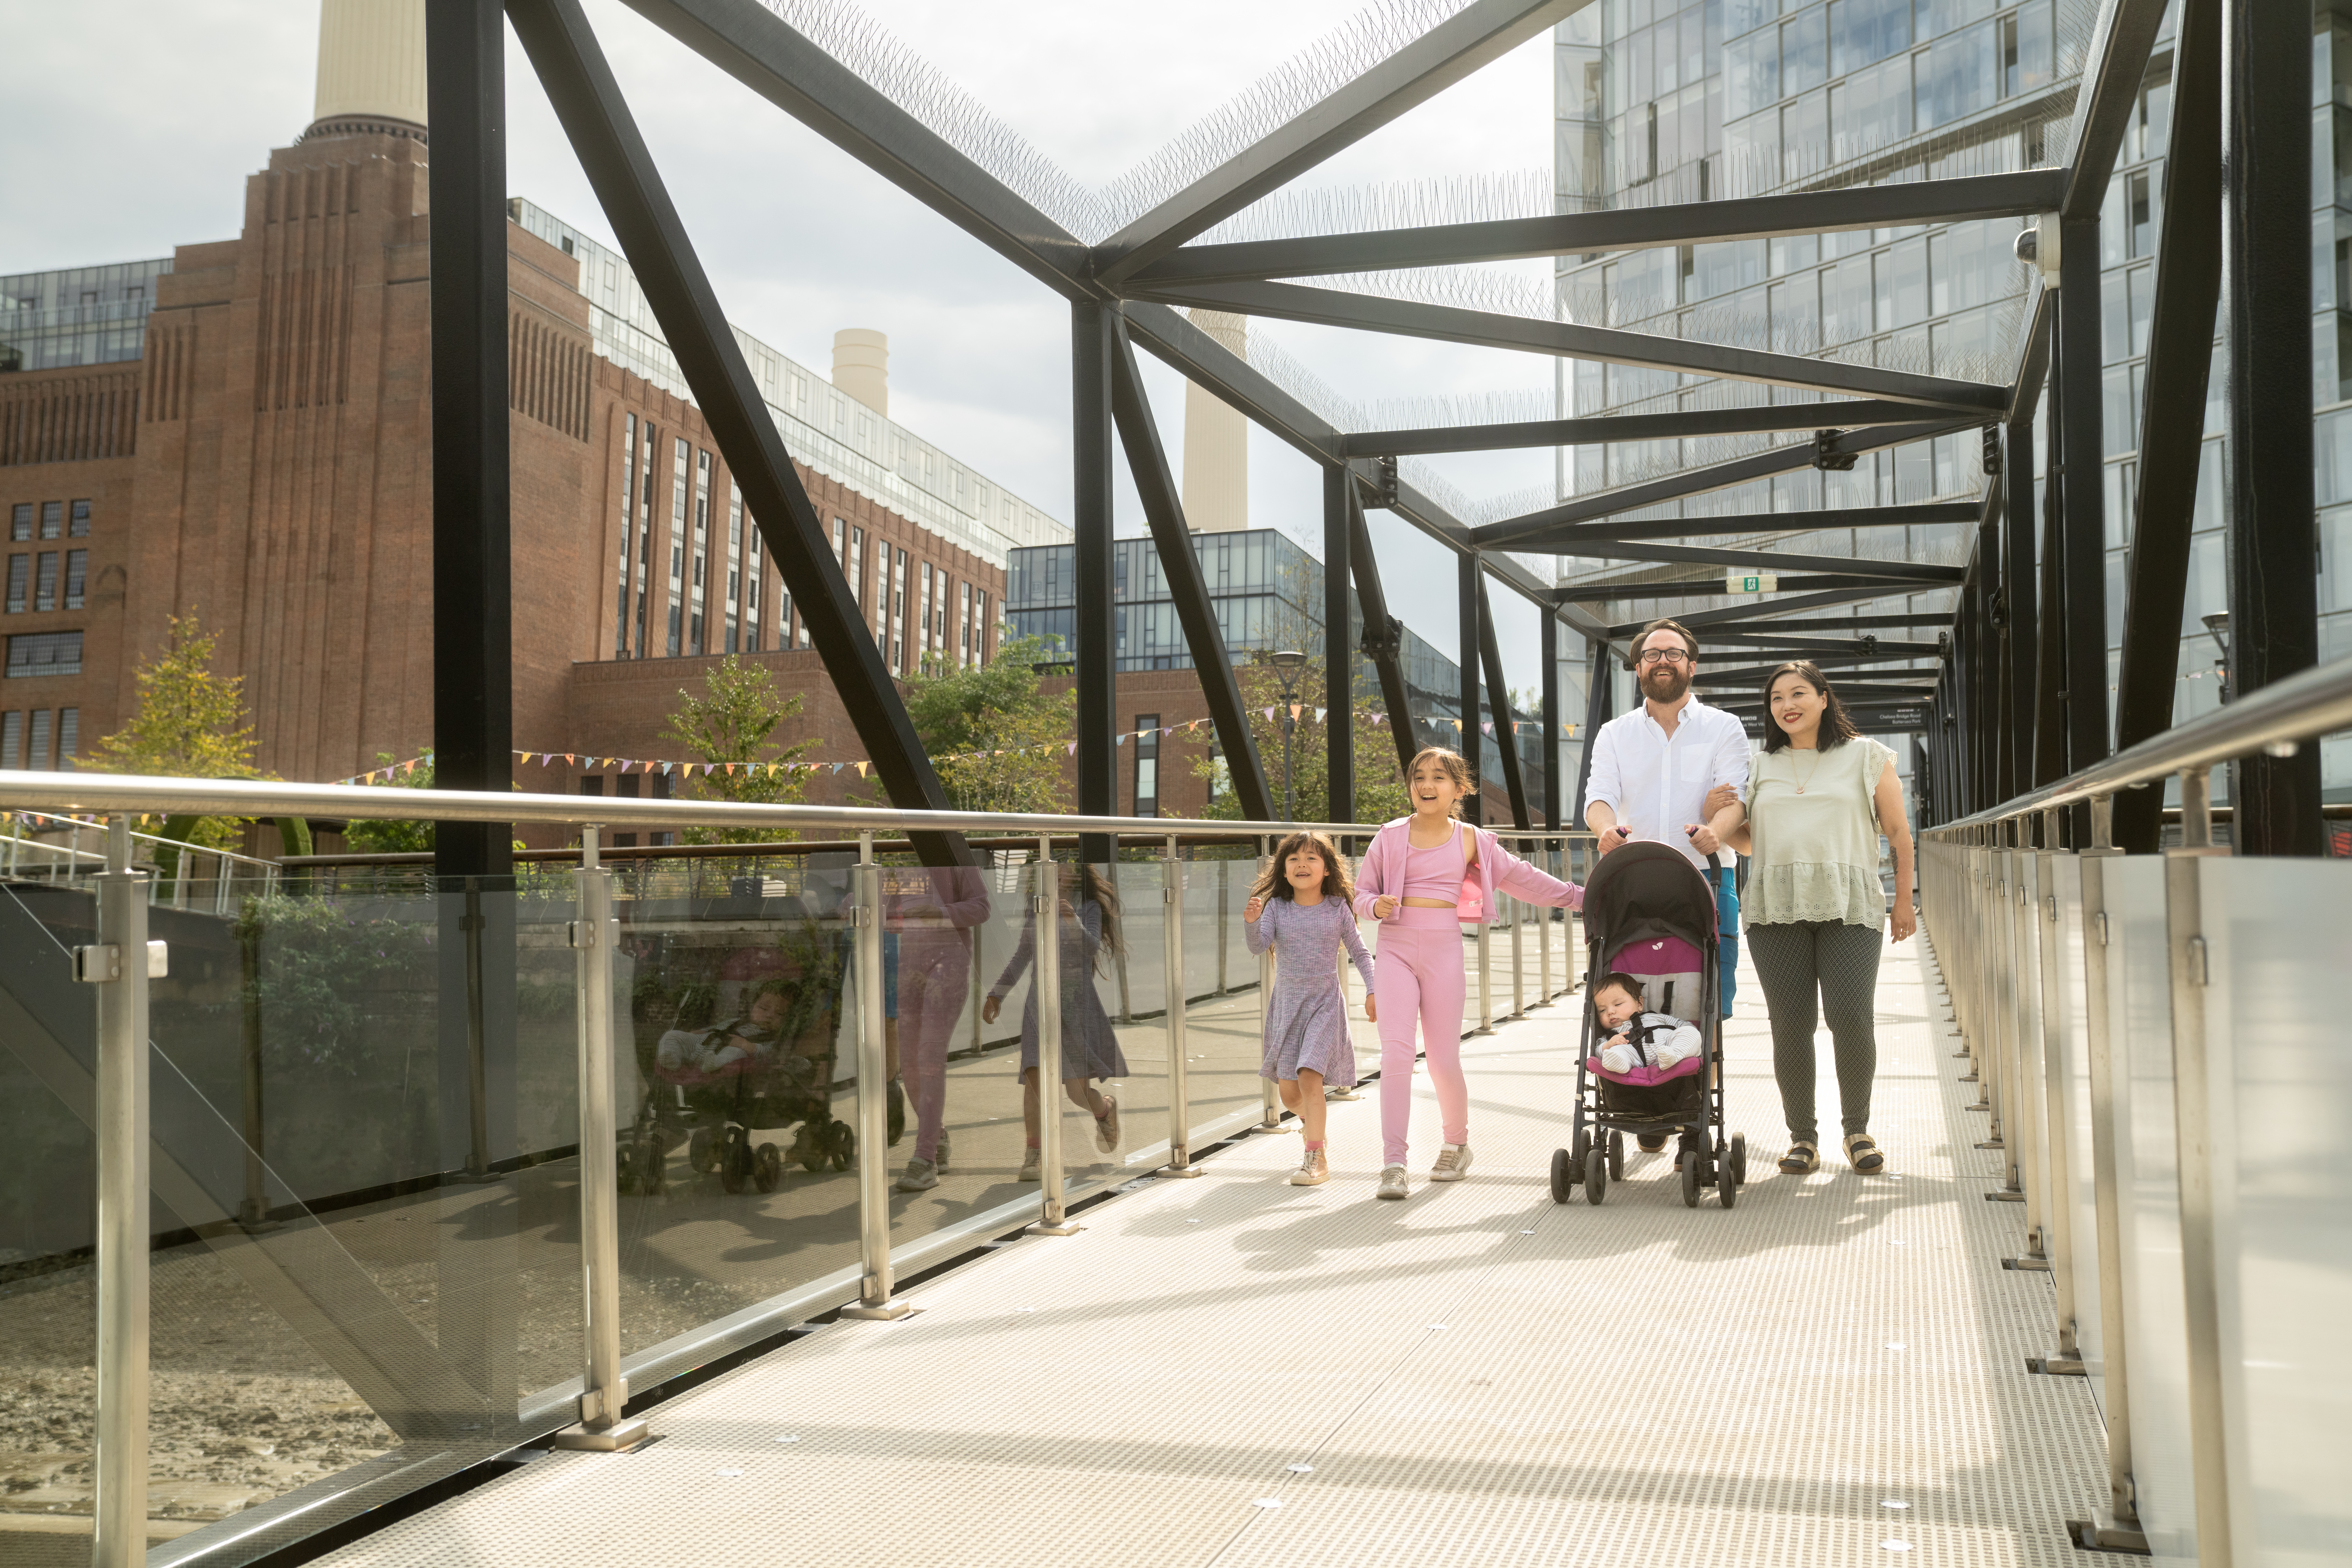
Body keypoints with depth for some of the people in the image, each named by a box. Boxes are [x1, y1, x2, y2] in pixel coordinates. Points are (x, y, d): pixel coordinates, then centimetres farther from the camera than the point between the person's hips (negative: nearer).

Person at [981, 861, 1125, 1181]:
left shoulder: (1089, 908, -1)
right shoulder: (1036, 908, 10)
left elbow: (1092, 948, -17)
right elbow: (1022, 955, 20)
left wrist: (1074, 922, -36)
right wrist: (997, 993, 17)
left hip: (1077, 1002, -3)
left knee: (1078, 1091, -8)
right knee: (1034, 1077, -18)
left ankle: (1106, 1110, 29)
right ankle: (1034, 1155, -5)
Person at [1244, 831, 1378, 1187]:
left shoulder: (1337, 909, -3)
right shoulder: (1276, 908, -3)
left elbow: (1359, 952, 7)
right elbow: (1258, 946, -17)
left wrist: (1372, 991, -2)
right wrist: (1252, 923, -37)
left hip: (1325, 1003, -2)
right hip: (1287, 1004, 2)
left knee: (1309, 1076, -19)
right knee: (1288, 1091, 5)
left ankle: (1316, 1158, -12)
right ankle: (1310, 1120, 41)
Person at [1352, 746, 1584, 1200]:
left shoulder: (1470, 841, 6)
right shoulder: (1391, 837, 5)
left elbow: (1522, 878, 14)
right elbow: (1362, 892, 11)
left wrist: (1579, 896, 17)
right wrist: (1376, 905, -12)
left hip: (1444, 950, 0)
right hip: (1397, 947, 0)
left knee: (1444, 1061, 2)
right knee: (1395, 1051, -13)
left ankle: (1457, 1144, 29)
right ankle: (1393, 1163, -11)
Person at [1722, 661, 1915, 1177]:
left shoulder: (1866, 756, 11)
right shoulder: (1762, 766, 18)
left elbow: (1899, 832, 11)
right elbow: (1749, 836, 22)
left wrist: (1904, 901, 6)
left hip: (1848, 907, -2)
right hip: (1775, 908, 2)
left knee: (1851, 1018, -11)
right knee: (1791, 1024, -3)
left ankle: (1857, 1128, 8)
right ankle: (1802, 1135, 8)